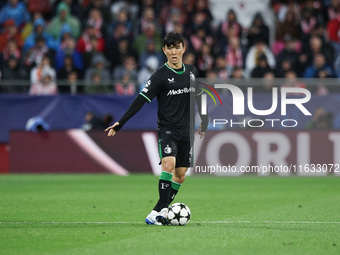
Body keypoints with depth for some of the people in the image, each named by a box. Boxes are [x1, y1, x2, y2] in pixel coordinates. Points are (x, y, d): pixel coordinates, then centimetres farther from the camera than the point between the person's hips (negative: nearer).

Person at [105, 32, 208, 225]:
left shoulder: (191, 72, 8)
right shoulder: (161, 75, -8)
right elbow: (141, 100, -13)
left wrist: (204, 121, 30)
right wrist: (120, 123, -20)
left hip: (186, 131, 6)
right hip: (167, 129, -6)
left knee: (180, 174, 5)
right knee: (169, 164, -25)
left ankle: (161, 210, 13)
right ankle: (161, 210, -23)